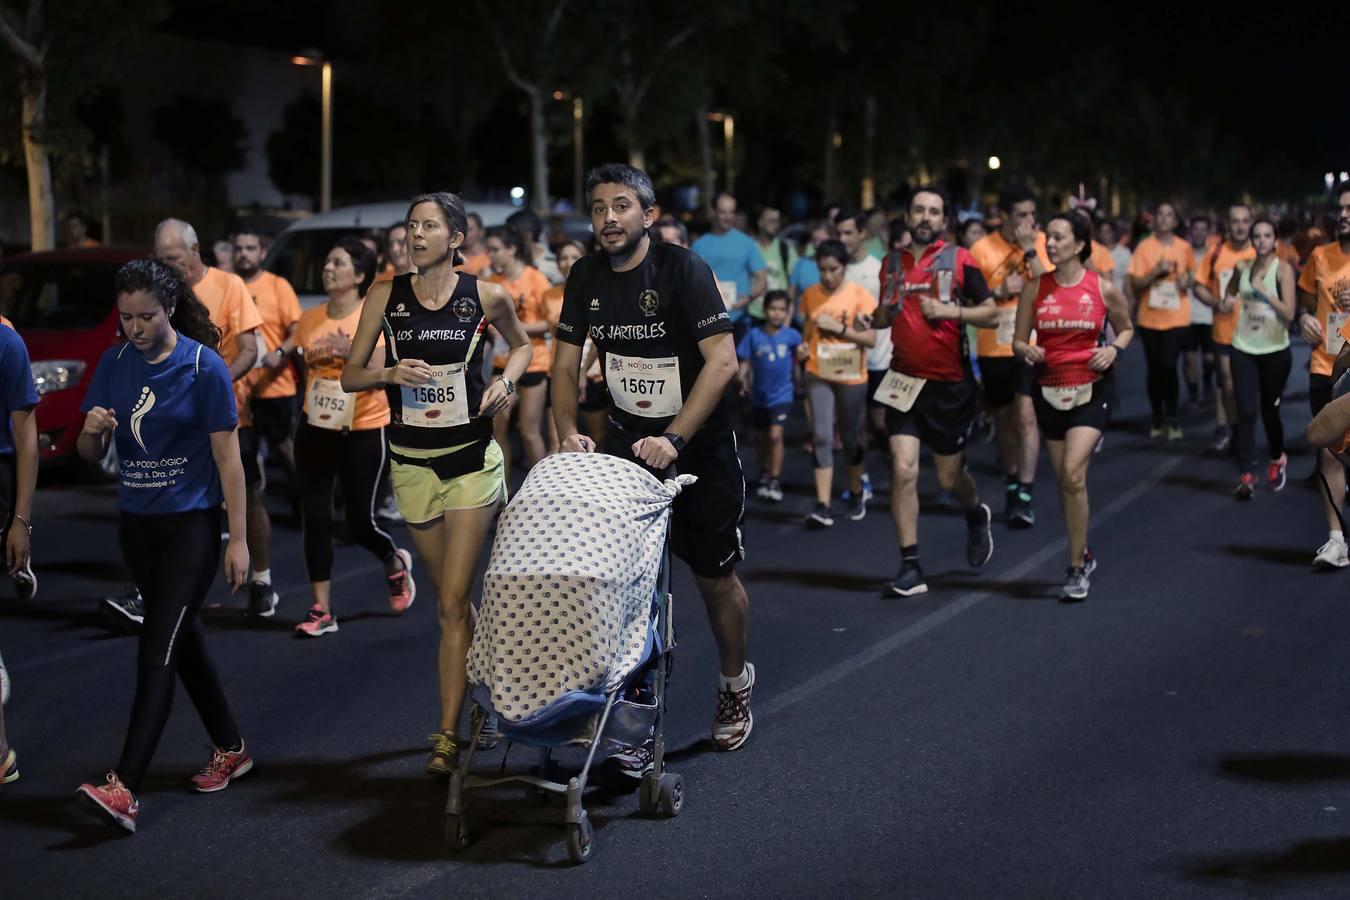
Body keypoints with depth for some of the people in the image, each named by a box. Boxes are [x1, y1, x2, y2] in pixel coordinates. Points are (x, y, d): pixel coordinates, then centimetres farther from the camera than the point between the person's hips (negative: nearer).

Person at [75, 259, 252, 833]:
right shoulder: (114, 364, 4)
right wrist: (91, 431, -18)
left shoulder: (204, 367, -11)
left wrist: (238, 539, -11)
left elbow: (228, 459, -9)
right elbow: (91, 456, 6)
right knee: (182, 639, 16)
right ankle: (230, 750, 32)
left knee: (158, 651, -12)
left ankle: (124, 788, -18)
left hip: (191, 523, -6)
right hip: (137, 524, 6)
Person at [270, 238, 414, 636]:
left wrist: (351, 351, -34)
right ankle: (322, 610, 7)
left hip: (364, 431, -4)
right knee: (315, 518, -1)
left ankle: (396, 564, 36)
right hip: (315, 429, 5)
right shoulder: (310, 319, 4)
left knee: (359, 522, 2)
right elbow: (284, 355, 18)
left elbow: (380, 375, -20)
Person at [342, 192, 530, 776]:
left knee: (454, 601, -9)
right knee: (448, 597, 13)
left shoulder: (486, 298, -3)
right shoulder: (385, 299, -1)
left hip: (471, 459, -3)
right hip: (411, 462, 3)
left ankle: (448, 733, -6)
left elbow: (521, 345, 16)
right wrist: (390, 373, -16)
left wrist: (505, 382, -3)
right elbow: (349, 377, 3)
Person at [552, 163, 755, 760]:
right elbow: (566, 362, 6)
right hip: (626, 440, 4)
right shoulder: (586, 278, -1)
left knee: (714, 577, 6)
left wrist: (673, 439, -30)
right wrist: (567, 431, -11)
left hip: (699, 443, -4)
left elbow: (722, 361, -23)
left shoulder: (683, 269, -18)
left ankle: (734, 683, 33)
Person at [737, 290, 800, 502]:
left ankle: (775, 481, -7)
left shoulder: (791, 335, -9)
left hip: (782, 395, -2)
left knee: (775, 435, -16)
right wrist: (743, 381, -21)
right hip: (759, 396, 2)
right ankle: (764, 475, 36)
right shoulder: (754, 335, -9)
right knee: (761, 438, 16)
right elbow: (745, 362, -6)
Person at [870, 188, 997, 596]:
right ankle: (910, 567, -5)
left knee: (948, 478, 9)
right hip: (905, 382, 2)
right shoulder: (892, 264, 8)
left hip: (950, 385, -2)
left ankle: (977, 516, 44)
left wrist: (950, 310, -19)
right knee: (903, 471, -10)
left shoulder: (959, 259, -4)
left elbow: (991, 314, -5)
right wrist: (873, 319, 0)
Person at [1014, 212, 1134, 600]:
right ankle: (1083, 554, 32)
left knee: (1073, 473, -19)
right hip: (1049, 390, 4)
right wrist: (1027, 352, -16)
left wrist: (1113, 349, -9)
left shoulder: (1103, 288, -4)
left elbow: (1126, 328, 11)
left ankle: (1076, 568, -8)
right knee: (1064, 479, 11)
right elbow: (1018, 340, 6)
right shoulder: (1035, 288, 1)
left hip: (1091, 390, -3)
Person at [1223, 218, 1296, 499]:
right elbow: (1229, 295, 22)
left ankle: (1277, 460, 37)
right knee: (1246, 412, -7)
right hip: (1244, 349, 3)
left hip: (1275, 351, -2)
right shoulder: (1243, 268, 4)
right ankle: (1247, 476, -7)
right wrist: (1226, 303, 0)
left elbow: (1289, 313, -17)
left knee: (1269, 410, 11)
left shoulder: (1283, 269, -9)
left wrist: (1265, 292, -25)